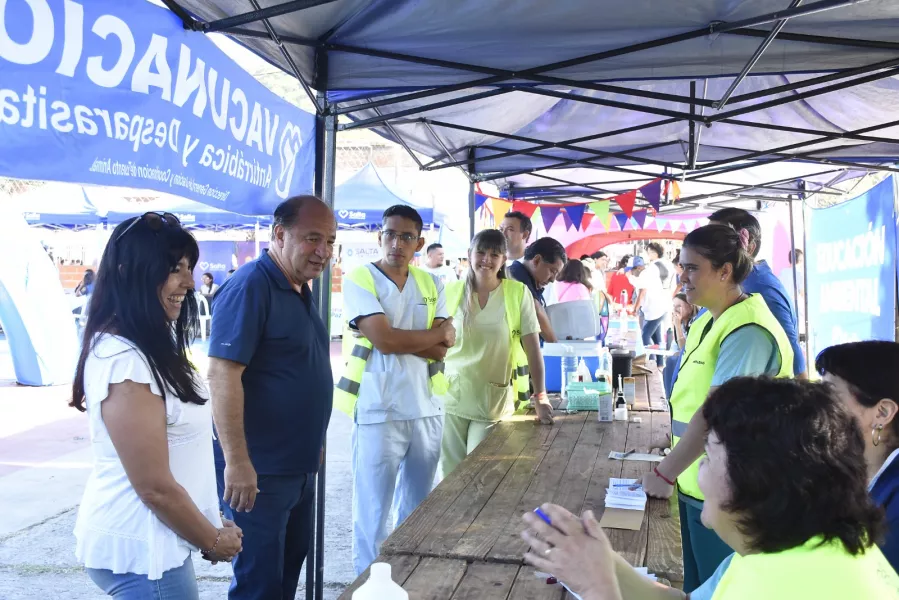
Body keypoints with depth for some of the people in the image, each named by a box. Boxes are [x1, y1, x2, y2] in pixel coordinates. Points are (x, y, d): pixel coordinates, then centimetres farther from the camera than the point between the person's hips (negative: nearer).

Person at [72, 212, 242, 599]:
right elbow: (155, 487, -22)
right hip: (141, 548, -9)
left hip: (147, 539, 9)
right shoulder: (123, 360, -24)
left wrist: (210, 527, 12)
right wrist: (213, 540, -9)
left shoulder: (149, 347, 6)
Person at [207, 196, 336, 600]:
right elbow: (222, 374, -25)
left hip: (300, 465, 9)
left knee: (289, 567, 21)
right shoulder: (250, 286, -19)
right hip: (259, 469, -9)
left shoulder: (300, 289, 9)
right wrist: (237, 462, -27)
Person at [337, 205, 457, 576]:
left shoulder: (431, 285, 9)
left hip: (427, 409, 5)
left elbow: (442, 348, -1)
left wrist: (399, 339, -14)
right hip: (379, 411, -5)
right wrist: (436, 334, -5)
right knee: (373, 512, 4)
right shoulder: (359, 279, -5)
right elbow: (384, 340, -17)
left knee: (418, 508, 18)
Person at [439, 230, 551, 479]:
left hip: (494, 400, -2)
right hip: (453, 395, 2)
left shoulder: (518, 293, -5)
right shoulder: (452, 291, 0)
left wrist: (540, 397, -13)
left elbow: (532, 347, -6)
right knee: (450, 473, 9)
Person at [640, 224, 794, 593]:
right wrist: (673, 470, 13)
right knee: (697, 585, 22)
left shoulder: (747, 331, -23)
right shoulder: (706, 323, 8)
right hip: (695, 484, 9)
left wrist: (665, 473, -21)